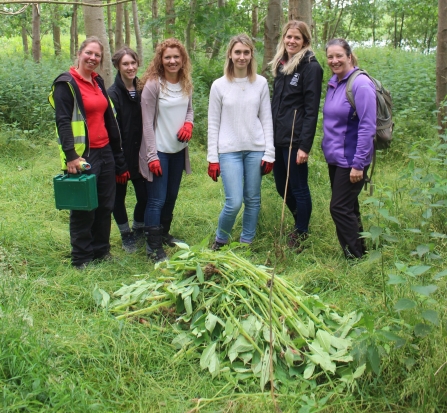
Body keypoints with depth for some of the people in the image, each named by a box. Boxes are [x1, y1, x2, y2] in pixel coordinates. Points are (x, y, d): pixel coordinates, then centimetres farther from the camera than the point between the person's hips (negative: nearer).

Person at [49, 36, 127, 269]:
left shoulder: (98, 82, 15)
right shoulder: (66, 83, -8)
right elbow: (63, 122, -15)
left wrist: (117, 155, 17)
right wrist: (71, 156, -24)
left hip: (104, 152, 7)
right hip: (83, 156, -7)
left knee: (105, 206, 12)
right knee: (83, 208, 0)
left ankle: (102, 251, 26)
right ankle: (81, 259, 13)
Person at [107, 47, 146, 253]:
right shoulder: (113, 94, -10)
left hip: (140, 153, 4)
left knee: (145, 195, 5)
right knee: (119, 196, 9)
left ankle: (139, 229, 30)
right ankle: (126, 235, 26)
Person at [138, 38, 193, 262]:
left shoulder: (186, 84, 5)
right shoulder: (152, 85, -13)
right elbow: (147, 123, -13)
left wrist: (188, 124, -6)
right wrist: (152, 156, -16)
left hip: (179, 149, 6)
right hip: (159, 150, -6)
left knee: (171, 197, 17)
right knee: (157, 200, -4)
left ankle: (164, 234, 35)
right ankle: (154, 246, 6)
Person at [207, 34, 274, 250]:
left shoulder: (260, 83, 3)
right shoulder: (219, 85, 0)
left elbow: (266, 119, 5)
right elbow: (213, 124, 2)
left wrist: (269, 153, 0)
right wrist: (212, 158, -2)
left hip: (256, 150, 2)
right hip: (229, 151, -2)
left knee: (253, 200, 7)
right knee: (234, 202, -9)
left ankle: (246, 242, 26)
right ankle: (220, 240, 17)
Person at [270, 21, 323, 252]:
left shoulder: (311, 67, -8)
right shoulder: (281, 65, 14)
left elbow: (311, 110, -13)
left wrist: (305, 146, -18)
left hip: (295, 139, -7)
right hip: (277, 137, 8)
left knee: (298, 188, 3)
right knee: (282, 186, 15)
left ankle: (301, 235, 19)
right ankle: (300, 224, 36)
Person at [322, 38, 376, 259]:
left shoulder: (361, 84, -17)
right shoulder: (332, 83, 8)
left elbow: (367, 128, -20)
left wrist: (358, 164, -20)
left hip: (351, 159, -8)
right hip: (334, 157, 8)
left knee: (340, 208, -4)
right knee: (348, 207, 15)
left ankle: (357, 256, 11)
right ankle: (358, 250, 28)